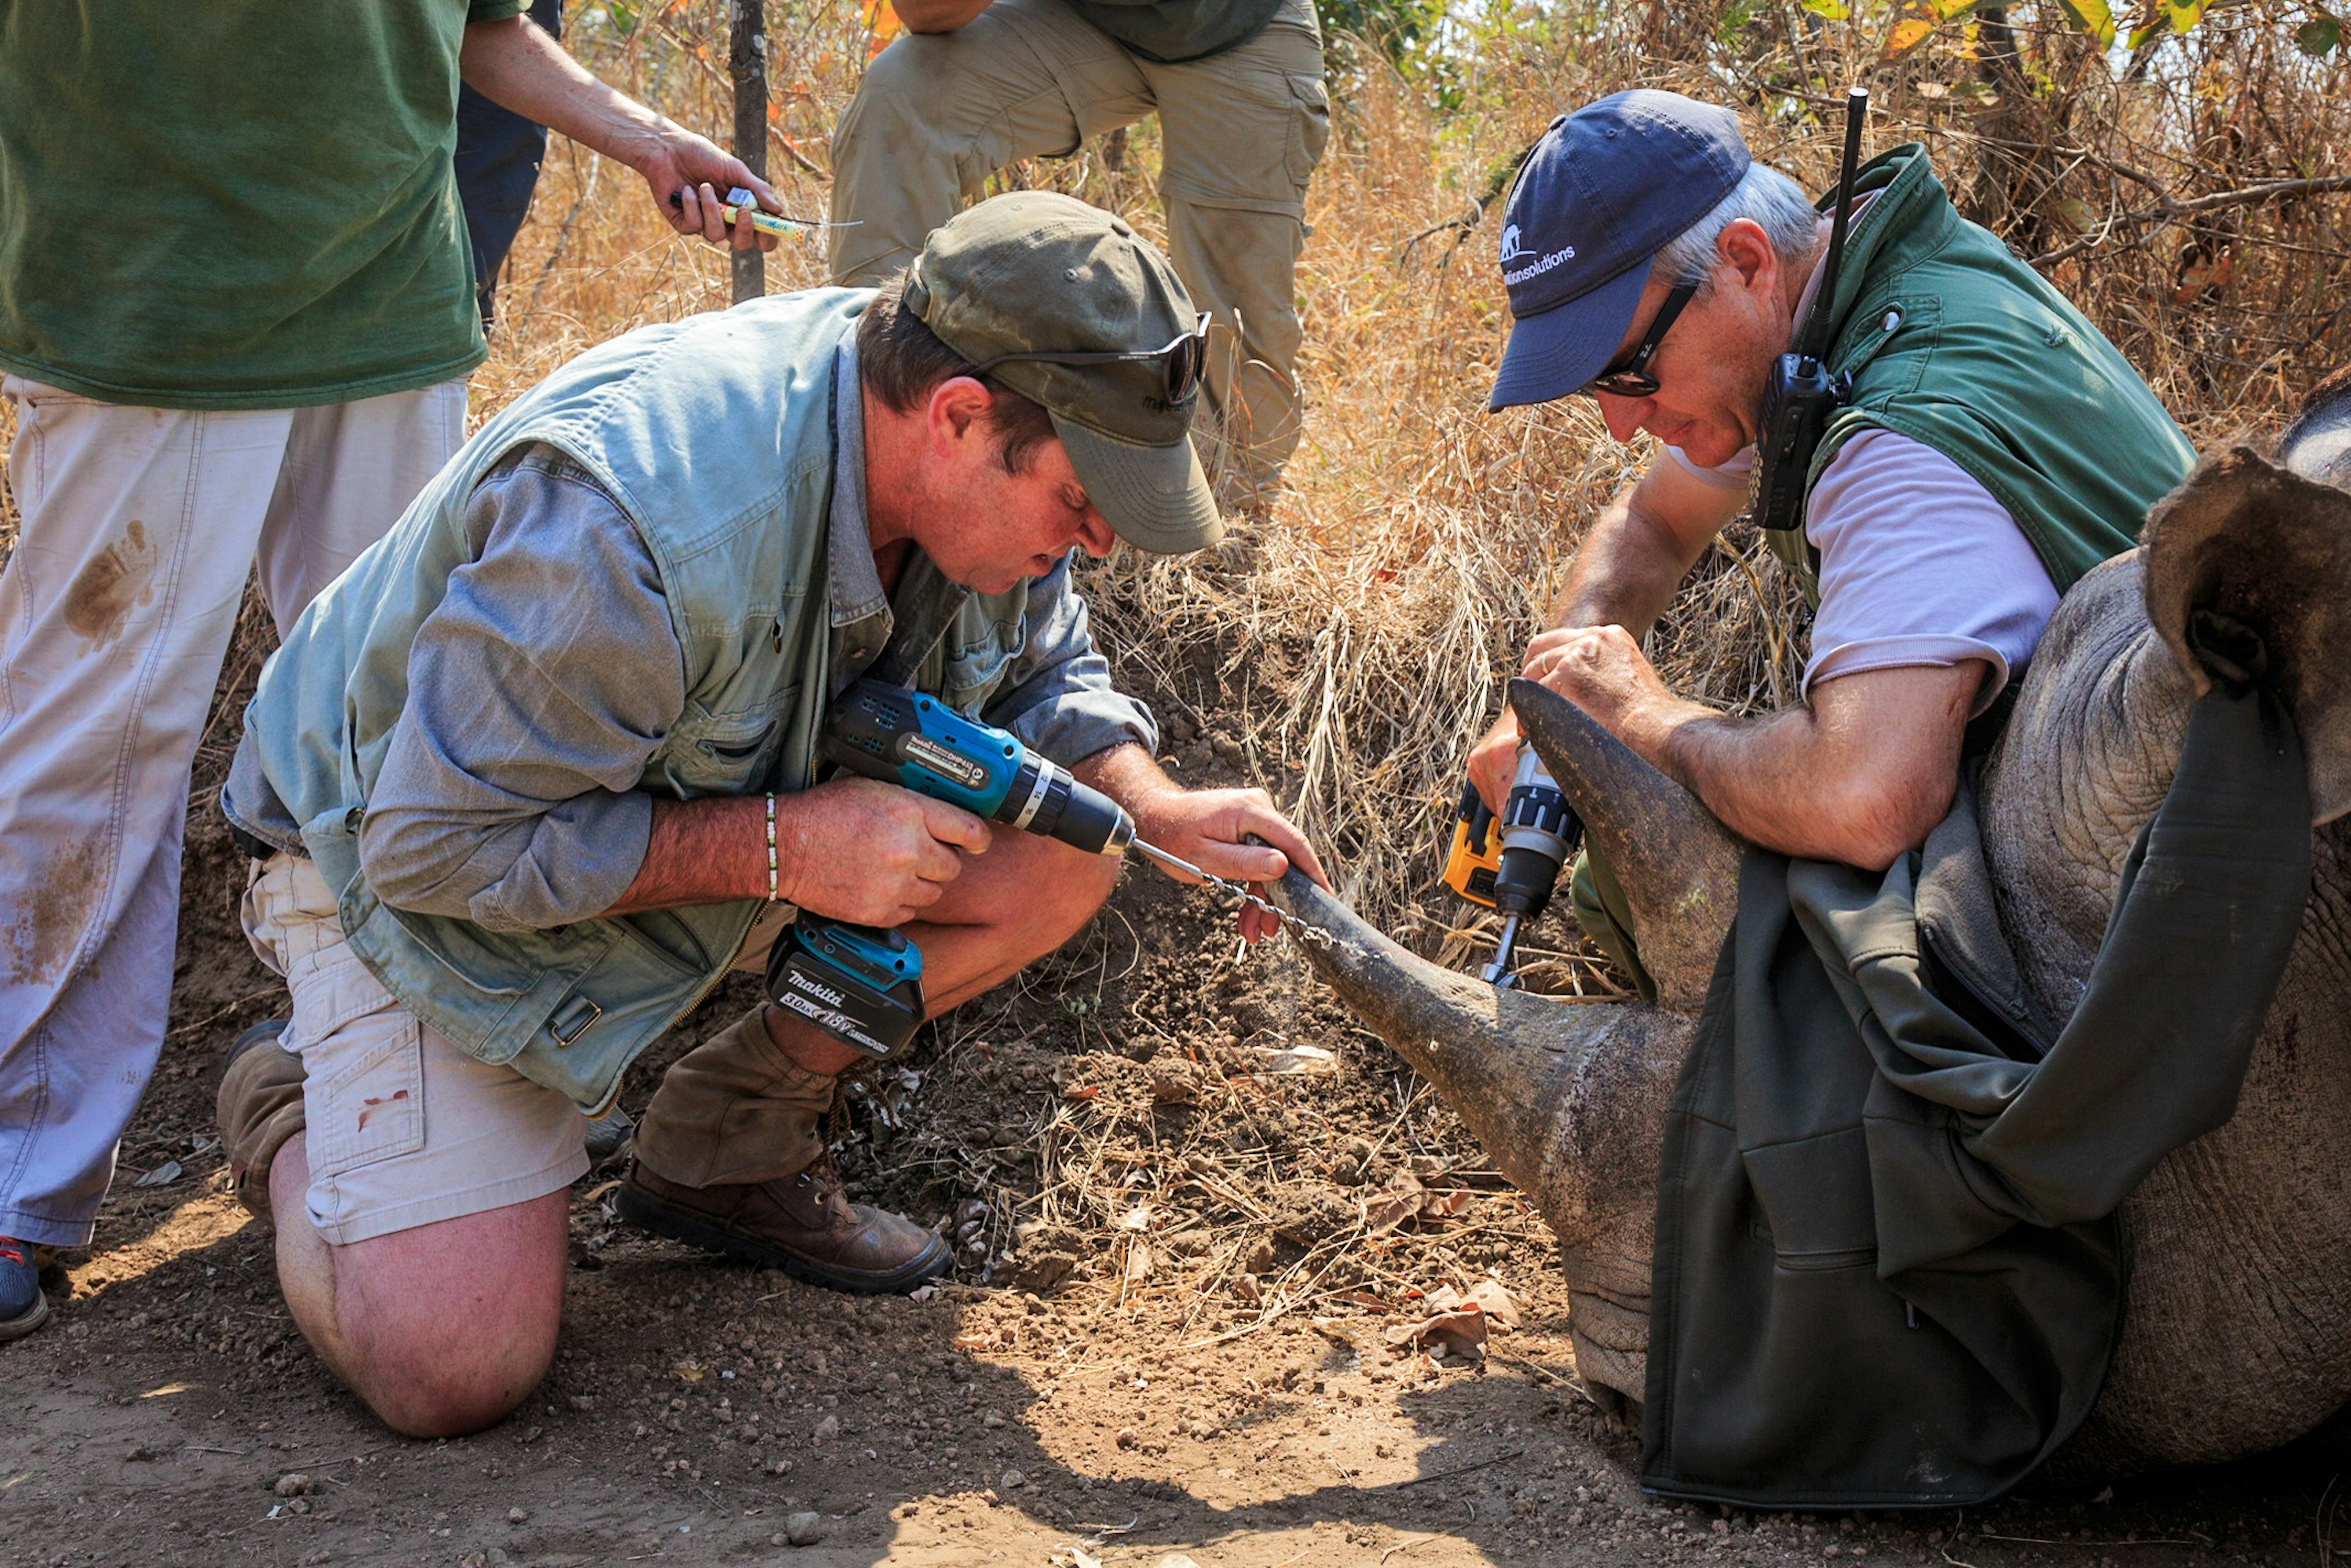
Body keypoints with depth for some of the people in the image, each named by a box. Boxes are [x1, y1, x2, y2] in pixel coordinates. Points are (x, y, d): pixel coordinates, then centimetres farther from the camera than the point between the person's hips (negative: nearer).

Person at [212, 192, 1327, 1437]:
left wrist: (1155, 809, -17)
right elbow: (436, 841, -32)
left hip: (707, 807, 7)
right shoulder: (626, 531, -39)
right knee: (452, 1368, -21)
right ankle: (295, 1116, 12)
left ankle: (729, 1140, 5)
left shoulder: (971, 470, -16)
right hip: (412, 861, -7)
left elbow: (1039, 672, 4)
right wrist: (786, 848, -35)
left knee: (1065, 845, -13)